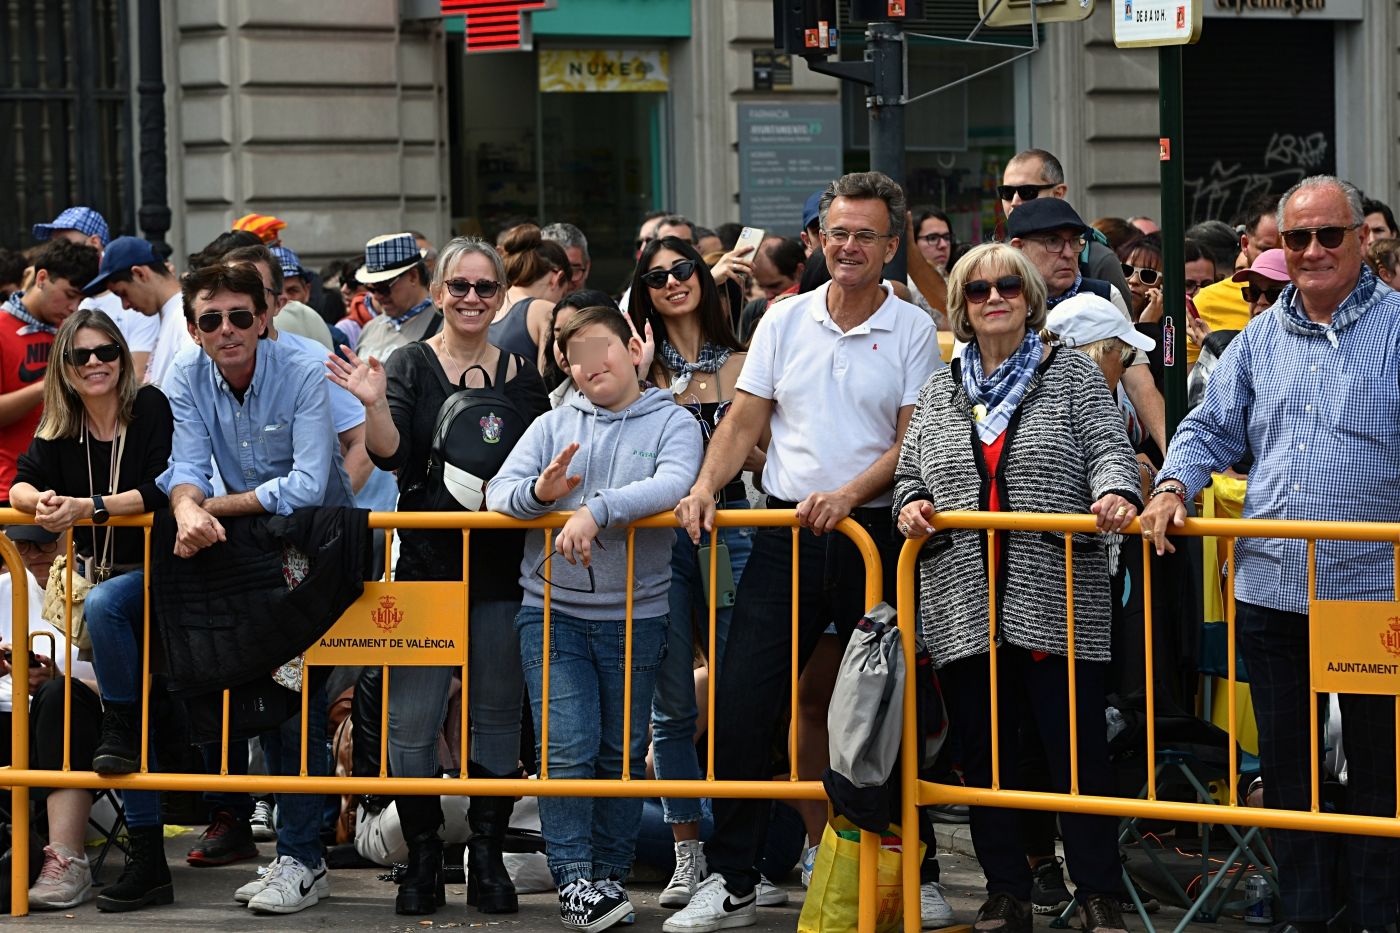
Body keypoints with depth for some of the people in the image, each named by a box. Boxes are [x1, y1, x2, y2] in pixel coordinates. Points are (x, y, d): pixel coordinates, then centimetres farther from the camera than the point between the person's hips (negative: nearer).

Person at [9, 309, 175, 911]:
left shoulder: (150, 409, -11)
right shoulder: (60, 427, 5)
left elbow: (162, 490, -19)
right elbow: (21, 485, -1)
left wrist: (89, 507, -28)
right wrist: (42, 501, -25)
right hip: (107, 575, 6)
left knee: (102, 605, -37)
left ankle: (122, 729, -16)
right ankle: (147, 862, 3)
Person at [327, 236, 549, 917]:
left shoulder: (521, 374, 9)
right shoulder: (411, 365, 0)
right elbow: (388, 453, -13)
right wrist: (373, 404, -31)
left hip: (504, 565, 3)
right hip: (428, 561, -3)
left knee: (498, 714, 7)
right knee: (413, 718, -5)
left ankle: (488, 856, 15)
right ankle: (422, 856, 5)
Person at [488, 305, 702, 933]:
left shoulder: (671, 423, 2)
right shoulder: (553, 426, 9)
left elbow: (674, 485, -18)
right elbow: (498, 493, 1)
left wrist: (596, 510, -29)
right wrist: (541, 490, -22)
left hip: (636, 615, -1)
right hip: (553, 612, 1)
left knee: (623, 753, 7)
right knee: (567, 749, -8)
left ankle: (611, 876, 16)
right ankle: (574, 882, -6)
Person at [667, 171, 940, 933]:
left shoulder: (912, 330, 0)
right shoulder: (785, 320, 9)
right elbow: (745, 420, 11)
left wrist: (849, 496, -19)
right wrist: (705, 486, -5)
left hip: (875, 534, -3)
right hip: (787, 538, 3)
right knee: (742, 704, -3)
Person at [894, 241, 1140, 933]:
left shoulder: (1072, 375, 7)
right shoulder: (939, 390, 16)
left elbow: (1110, 448, -1)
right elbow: (910, 471, 22)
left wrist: (1115, 492, -22)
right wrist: (913, 502, 0)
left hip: (1057, 601, -4)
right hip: (961, 605, 4)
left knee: (1076, 745, -5)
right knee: (982, 751, 6)